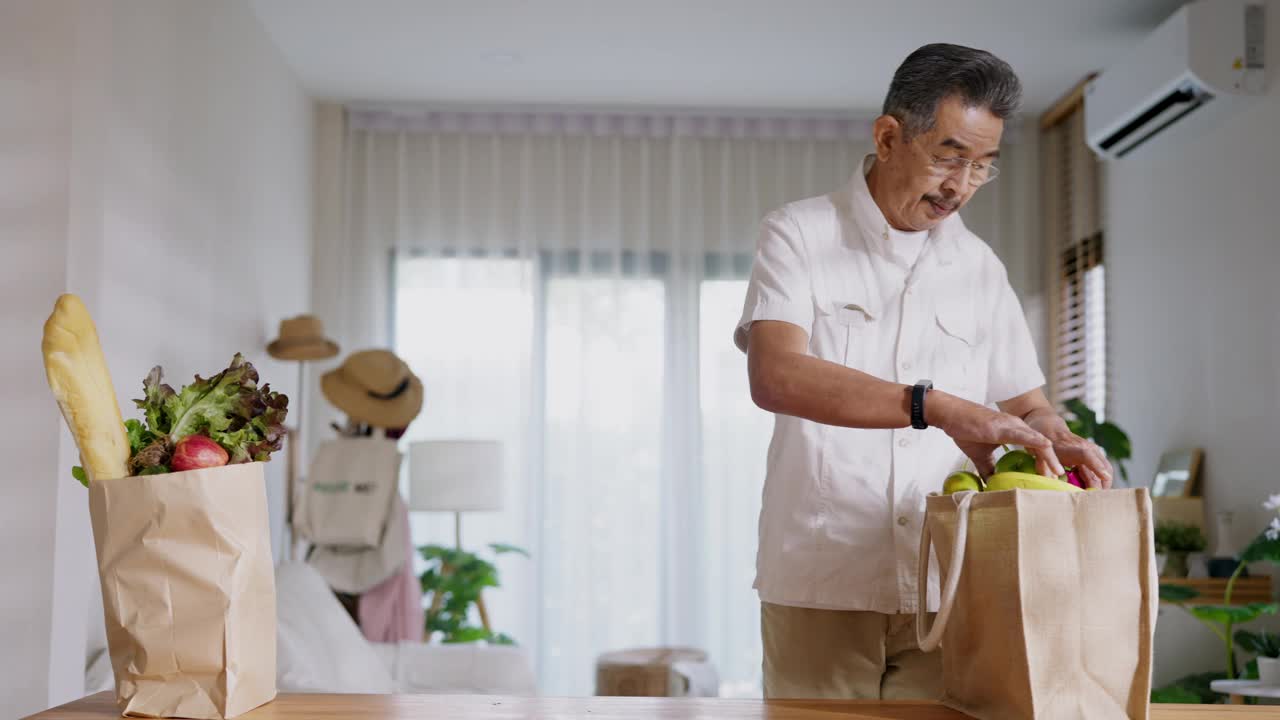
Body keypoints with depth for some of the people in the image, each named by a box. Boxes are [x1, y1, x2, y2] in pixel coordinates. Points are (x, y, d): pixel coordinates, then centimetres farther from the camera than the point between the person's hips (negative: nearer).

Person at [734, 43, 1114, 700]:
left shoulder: (981, 268, 12)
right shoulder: (799, 235, -2)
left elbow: (1025, 405, 16)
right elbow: (775, 376, -19)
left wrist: (1058, 443, -9)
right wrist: (941, 409, -28)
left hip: (946, 590, 4)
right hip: (819, 587, -3)